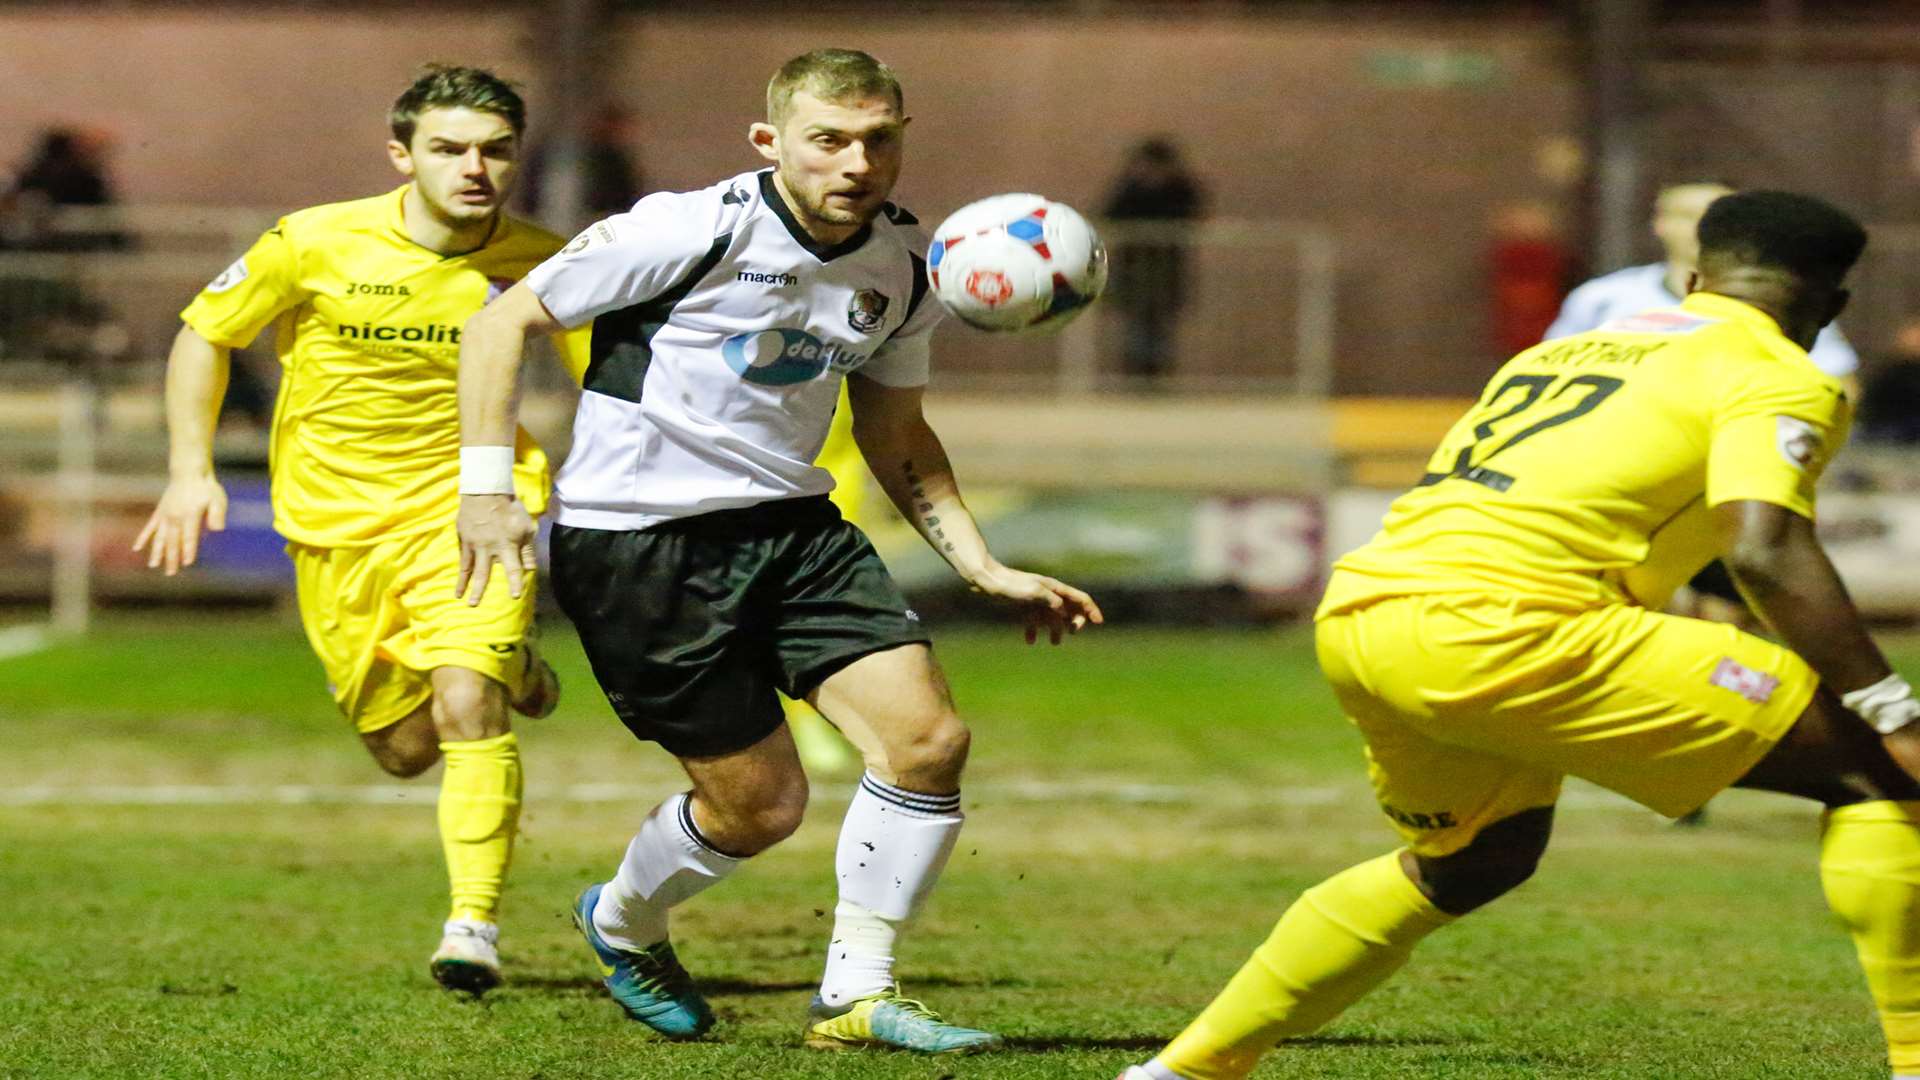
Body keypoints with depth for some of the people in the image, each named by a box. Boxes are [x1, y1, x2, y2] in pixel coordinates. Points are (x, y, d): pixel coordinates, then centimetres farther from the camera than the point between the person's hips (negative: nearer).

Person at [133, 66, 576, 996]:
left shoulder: (539, 265, -9)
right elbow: (203, 334, 3)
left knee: (465, 710, -24)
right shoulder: (316, 244, -12)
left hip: (469, 509, -1)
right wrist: (191, 471, -4)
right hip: (337, 528, 1)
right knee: (405, 747, 8)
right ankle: (509, 674, 42)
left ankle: (475, 921, -17)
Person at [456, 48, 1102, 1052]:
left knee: (927, 736, -11)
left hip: (790, 521, 6)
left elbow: (896, 436, 19)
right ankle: (623, 923, 32)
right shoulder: (692, 231, -16)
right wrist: (486, 487, -16)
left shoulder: (903, 262, 4)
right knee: (760, 803, -2)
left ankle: (854, 996, 6)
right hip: (635, 541, -6)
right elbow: (502, 322, -8)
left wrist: (986, 569, 9)